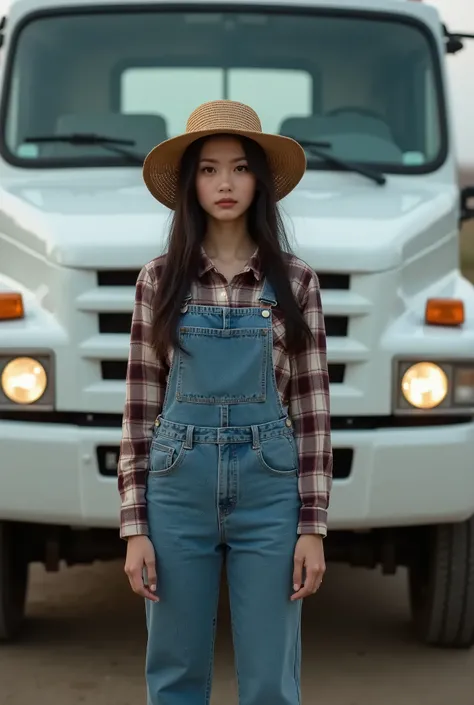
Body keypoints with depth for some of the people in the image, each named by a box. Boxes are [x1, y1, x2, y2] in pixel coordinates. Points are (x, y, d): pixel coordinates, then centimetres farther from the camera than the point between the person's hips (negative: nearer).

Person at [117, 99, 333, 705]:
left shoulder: (295, 280, 2)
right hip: (178, 485, 1)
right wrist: (134, 526, -1)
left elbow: (312, 408, 3)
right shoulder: (159, 280, 3)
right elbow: (140, 408, 4)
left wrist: (313, 525, -2)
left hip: (269, 487, 0)